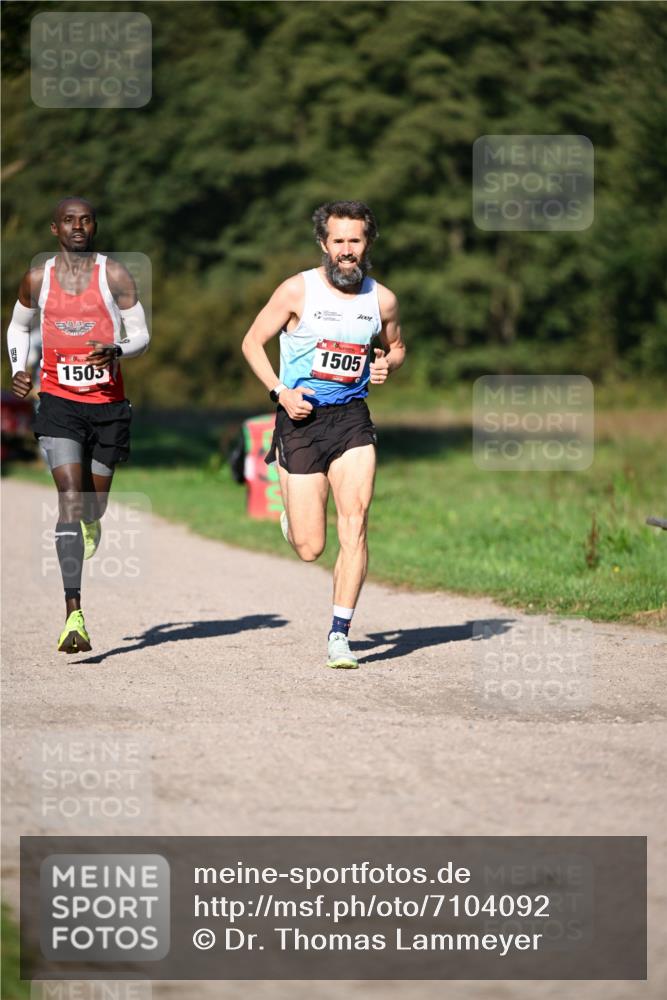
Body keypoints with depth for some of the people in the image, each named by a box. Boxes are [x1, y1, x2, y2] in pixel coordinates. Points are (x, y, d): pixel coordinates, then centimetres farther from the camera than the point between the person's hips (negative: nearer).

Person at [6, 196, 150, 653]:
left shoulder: (114, 275, -1)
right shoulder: (38, 279, 4)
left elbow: (141, 335, 2)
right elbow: (18, 327, 21)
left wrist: (116, 350, -20)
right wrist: (19, 370, 4)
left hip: (107, 404, 1)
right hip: (59, 401, -1)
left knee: (95, 503, 12)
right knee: (70, 498, -16)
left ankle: (90, 527, 55)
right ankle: (74, 615, -22)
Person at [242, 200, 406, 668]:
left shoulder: (382, 299, 4)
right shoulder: (298, 290, -5)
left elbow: (396, 346, 22)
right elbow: (253, 341, 3)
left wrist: (386, 364, -1)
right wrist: (280, 391, -11)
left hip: (352, 418, 2)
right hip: (302, 419, -2)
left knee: (354, 522, -16)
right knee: (310, 549, -2)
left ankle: (340, 634, -8)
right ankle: (293, 516, 37)